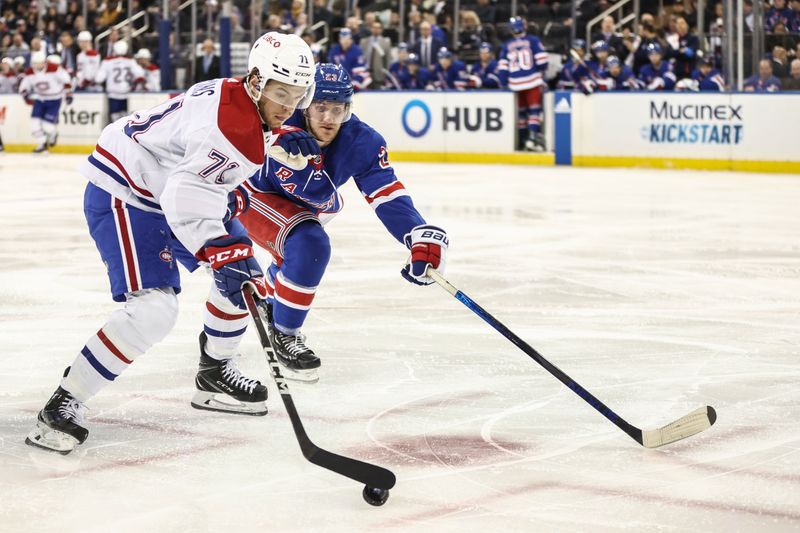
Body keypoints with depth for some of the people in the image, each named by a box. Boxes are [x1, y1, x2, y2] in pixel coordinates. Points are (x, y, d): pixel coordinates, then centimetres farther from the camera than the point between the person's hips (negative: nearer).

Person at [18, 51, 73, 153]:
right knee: (35, 121, -9)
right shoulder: (29, 72, -10)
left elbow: (66, 79, -13)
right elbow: (24, 86, 2)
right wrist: (26, 96, -17)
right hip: (40, 99, 4)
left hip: (54, 99, -4)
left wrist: (68, 93, -14)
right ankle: (42, 144, 5)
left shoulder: (54, 68, -23)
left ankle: (53, 134, 25)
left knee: (48, 123, -11)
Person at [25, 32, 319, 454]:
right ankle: (64, 404, -19)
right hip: (122, 195, -11)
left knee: (244, 272, 13)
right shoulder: (230, 125, -28)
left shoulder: (241, 93, 1)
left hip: (168, 191, 11)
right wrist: (224, 255, -40)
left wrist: (280, 137, 14)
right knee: (153, 308, -25)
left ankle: (214, 373, 30)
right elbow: (189, 201, -35)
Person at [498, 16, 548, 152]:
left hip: (516, 83, 4)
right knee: (534, 109, -5)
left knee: (522, 110, 14)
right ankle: (533, 136, -21)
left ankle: (523, 139, 16)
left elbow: (502, 67, 4)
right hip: (532, 81, -4)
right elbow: (541, 59, -5)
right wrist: (543, 70, 14)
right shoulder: (532, 41, 0)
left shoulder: (506, 45, 9)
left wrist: (505, 83, 11)